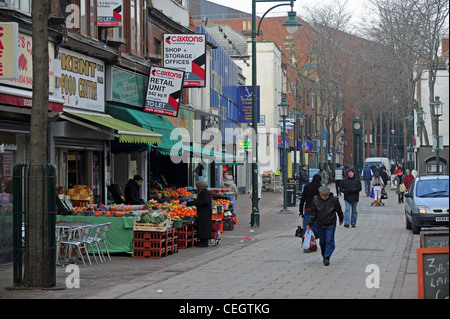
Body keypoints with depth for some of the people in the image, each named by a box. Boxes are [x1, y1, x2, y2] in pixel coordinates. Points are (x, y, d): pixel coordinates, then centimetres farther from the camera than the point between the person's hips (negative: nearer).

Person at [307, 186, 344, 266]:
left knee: (329, 241, -14)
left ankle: (327, 258, -15)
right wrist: (310, 224, 2)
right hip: (320, 225, 2)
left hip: (331, 225, -2)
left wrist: (341, 219, 20)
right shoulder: (315, 200, -8)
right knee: (322, 242, 10)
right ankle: (324, 257, 27)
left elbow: (339, 210, 6)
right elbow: (313, 214, 1)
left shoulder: (334, 200, -12)